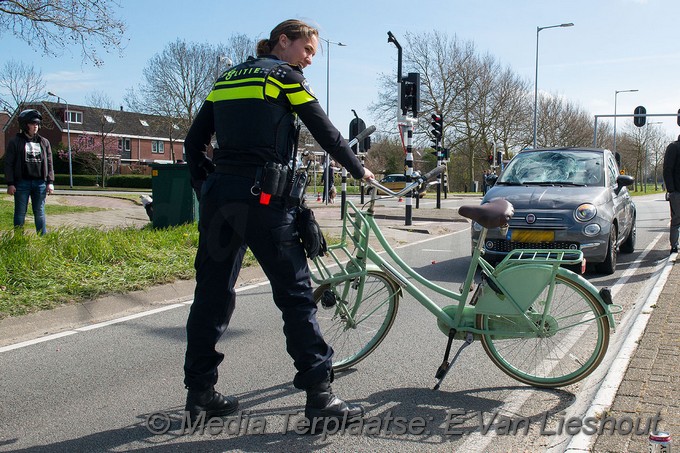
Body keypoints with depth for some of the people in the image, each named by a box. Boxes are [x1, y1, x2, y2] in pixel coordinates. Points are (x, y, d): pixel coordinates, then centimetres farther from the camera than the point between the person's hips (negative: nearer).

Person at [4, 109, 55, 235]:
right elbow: (9, 164, 0)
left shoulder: (44, 142, 11)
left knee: (40, 212, 6)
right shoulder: (15, 142, 1)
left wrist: (50, 182, 4)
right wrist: (10, 184, -7)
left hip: (40, 183, 2)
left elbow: (49, 163, 12)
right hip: (22, 182, -2)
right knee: (20, 213, 3)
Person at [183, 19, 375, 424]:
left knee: (212, 293, 10)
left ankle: (200, 391, 18)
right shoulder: (284, 77, 1)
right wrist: (360, 170, 12)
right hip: (263, 198, -7)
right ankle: (319, 394, 2)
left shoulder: (226, 80, 19)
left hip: (218, 197, 7)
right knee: (295, 292, -1)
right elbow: (325, 132, 0)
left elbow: (194, 144, 17)